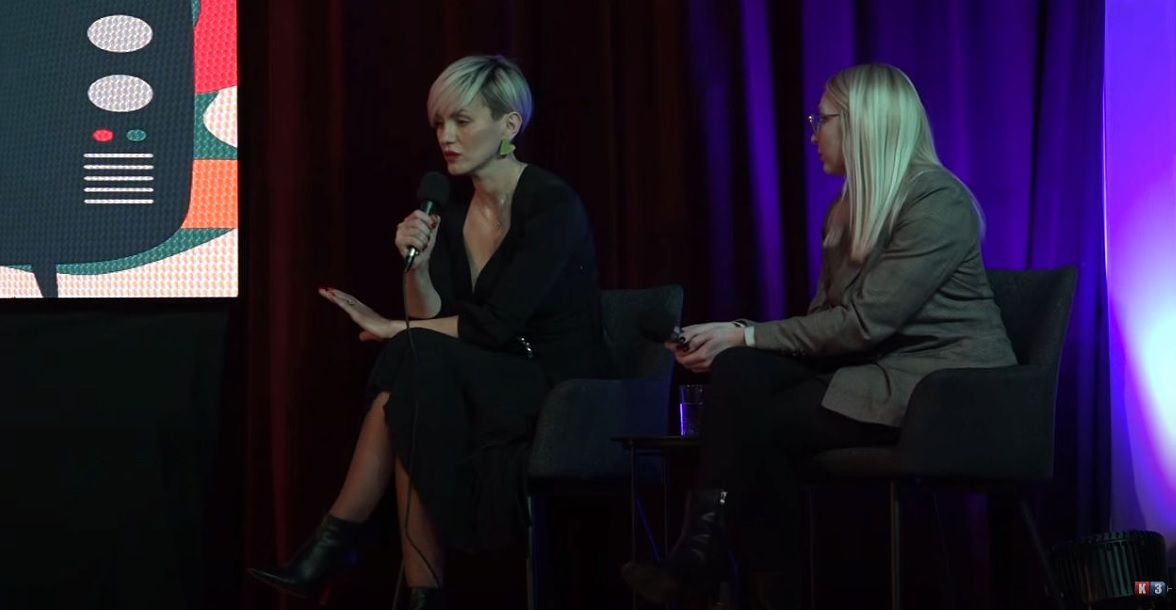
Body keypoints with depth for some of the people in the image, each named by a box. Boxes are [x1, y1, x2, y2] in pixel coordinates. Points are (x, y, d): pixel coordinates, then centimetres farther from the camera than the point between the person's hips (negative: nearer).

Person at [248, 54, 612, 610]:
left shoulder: (553, 205, -15)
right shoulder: (452, 207, 6)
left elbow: (496, 324, -21)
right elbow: (436, 321, 3)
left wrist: (396, 330, -15)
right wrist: (416, 266, -15)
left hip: (560, 398, -6)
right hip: (484, 390, 6)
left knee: (415, 361, -27)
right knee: (413, 416, -27)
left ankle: (336, 543, -18)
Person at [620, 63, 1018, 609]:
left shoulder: (938, 201, -14)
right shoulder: (849, 210, 14)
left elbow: (865, 321, -21)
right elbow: (824, 318, 6)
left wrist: (745, 335, -19)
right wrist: (735, 344, -11)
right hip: (871, 369, 8)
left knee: (764, 423, -23)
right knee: (738, 372, -19)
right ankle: (703, 553, -20)